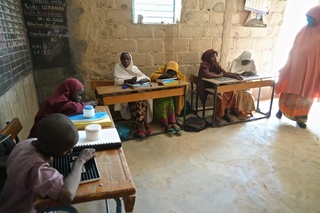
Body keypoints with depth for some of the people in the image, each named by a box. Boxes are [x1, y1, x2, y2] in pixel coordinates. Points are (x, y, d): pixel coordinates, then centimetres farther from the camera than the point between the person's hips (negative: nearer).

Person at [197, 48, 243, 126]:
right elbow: (207, 75, -33)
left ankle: (226, 113, 1)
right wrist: (219, 75, -17)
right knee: (220, 94, -30)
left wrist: (235, 75, -17)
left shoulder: (216, 64, 7)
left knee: (230, 91, -9)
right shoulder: (204, 65, -15)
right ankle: (215, 116, -17)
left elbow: (224, 72, 0)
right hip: (205, 87, -8)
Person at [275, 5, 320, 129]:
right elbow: (293, 49, 8)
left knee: (306, 94, 7)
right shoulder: (303, 31, 3)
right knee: (290, 91, 8)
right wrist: (287, 66, 8)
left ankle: (300, 117, 17)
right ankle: (281, 109, 24)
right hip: (294, 66, 2)